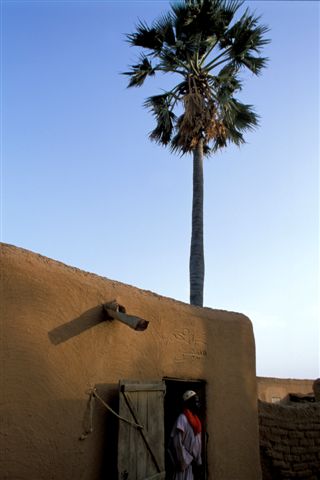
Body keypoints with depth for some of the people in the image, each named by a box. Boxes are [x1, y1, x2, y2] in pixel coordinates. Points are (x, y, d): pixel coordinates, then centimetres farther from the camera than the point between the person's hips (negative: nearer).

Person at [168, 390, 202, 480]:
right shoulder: (182, 419, -16)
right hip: (185, 463, -8)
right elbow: (177, 443, -19)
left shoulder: (195, 420, 10)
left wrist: (198, 462, 10)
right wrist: (185, 462, -15)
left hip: (192, 462, 8)